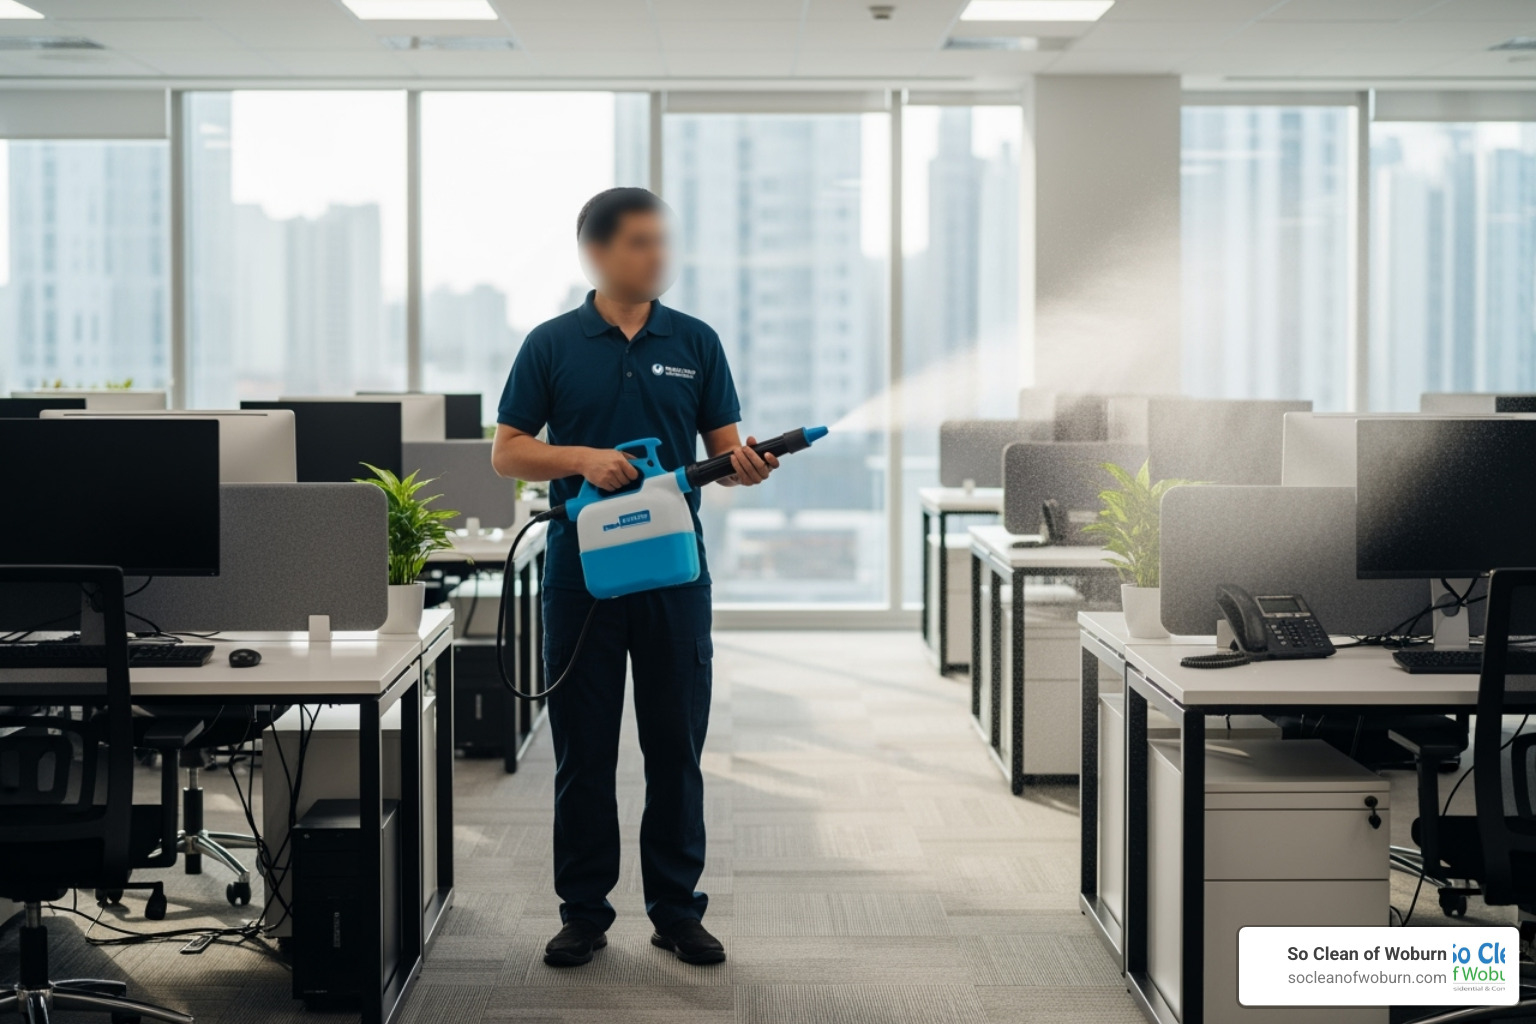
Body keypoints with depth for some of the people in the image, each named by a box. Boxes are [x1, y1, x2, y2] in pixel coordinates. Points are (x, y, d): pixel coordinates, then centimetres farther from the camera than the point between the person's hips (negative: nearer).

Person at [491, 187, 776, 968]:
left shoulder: (695, 343, 6)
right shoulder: (552, 345, 2)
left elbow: (725, 447, 5)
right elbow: (506, 452, 1)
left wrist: (747, 464, -18)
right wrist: (583, 458, -15)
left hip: (674, 567, 1)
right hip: (582, 571, -1)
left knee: (676, 747, 5)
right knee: (583, 750, 5)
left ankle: (676, 910, 15)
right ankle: (584, 911, 16)